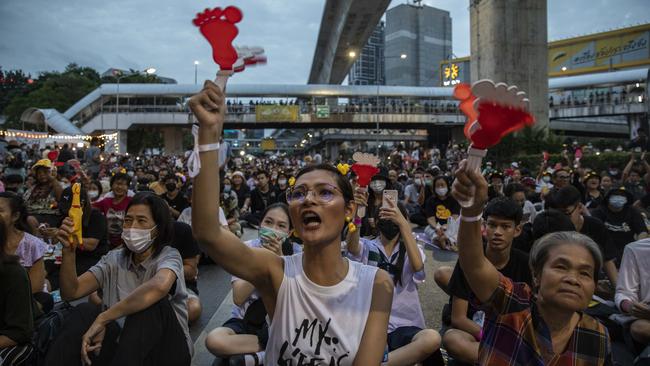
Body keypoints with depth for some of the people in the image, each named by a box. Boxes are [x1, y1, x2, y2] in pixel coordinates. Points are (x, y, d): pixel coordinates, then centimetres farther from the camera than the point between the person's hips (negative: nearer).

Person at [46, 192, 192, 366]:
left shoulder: (168, 255, -11)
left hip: (166, 350, -4)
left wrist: (101, 320, -33)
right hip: (127, 346, 4)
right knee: (85, 311, -19)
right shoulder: (115, 259, 7)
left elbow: (159, 286, -36)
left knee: (151, 304, -32)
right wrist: (69, 251, -17)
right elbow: (70, 292, -2)